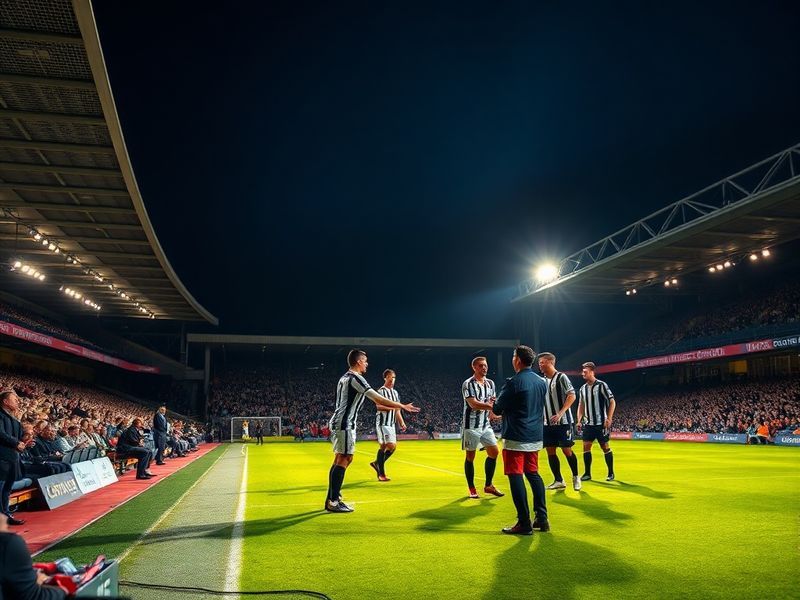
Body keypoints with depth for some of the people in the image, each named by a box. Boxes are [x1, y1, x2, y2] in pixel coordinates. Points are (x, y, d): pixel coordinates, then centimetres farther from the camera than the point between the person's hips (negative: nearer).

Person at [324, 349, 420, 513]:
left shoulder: (344, 378, 18)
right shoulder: (355, 378, -12)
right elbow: (379, 399, -15)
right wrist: (403, 406, -10)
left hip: (338, 423, 10)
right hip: (344, 424, -10)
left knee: (340, 460, 13)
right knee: (343, 460, -8)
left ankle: (331, 499, 17)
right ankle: (334, 502, -8)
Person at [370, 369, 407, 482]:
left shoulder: (395, 392, 16)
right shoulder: (381, 391, -8)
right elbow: (378, 407, -21)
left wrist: (402, 423, 15)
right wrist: (392, 407, -30)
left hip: (391, 423, 8)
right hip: (382, 423, -8)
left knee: (393, 446, 5)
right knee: (383, 446, -8)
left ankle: (377, 463, 25)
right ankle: (381, 474, 0)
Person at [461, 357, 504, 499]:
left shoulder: (490, 383, 9)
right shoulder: (468, 384, -12)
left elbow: (491, 402, 15)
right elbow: (473, 403, -23)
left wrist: (494, 402, -9)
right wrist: (491, 406, -33)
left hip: (485, 424, 7)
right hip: (471, 425, -6)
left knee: (494, 452, 3)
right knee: (470, 456, 2)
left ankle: (488, 486, 17)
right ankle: (471, 489, 13)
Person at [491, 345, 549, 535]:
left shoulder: (513, 382, -15)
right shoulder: (542, 382, 9)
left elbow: (497, 409, -10)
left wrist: (495, 408, 14)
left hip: (516, 438, -8)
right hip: (535, 437, 8)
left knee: (515, 477, -1)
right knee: (533, 474, 17)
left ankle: (524, 524, 0)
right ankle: (542, 518, 19)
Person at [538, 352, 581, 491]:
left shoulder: (561, 377, -8)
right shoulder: (543, 381, 11)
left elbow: (572, 396, -16)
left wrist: (560, 414, -22)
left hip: (563, 422, -6)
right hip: (548, 423, 7)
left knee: (566, 449, -1)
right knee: (550, 451, 4)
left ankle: (576, 477, 20)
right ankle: (559, 481, 14)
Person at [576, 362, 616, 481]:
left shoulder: (601, 385, -9)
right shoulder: (583, 388, 10)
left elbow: (612, 402, -9)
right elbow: (581, 405, 18)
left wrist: (609, 419, -15)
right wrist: (579, 420, 9)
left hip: (601, 423, -6)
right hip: (588, 423, 6)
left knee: (605, 447, 2)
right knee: (586, 447, 1)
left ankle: (611, 473, 14)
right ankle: (587, 473, 10)